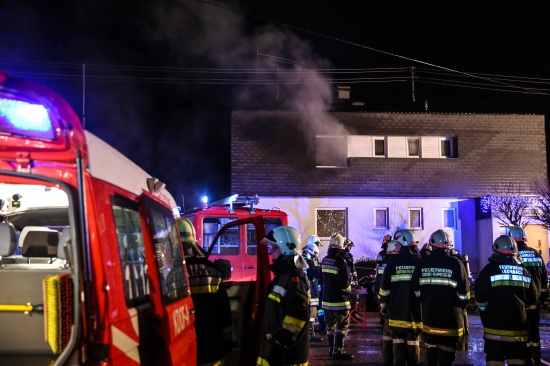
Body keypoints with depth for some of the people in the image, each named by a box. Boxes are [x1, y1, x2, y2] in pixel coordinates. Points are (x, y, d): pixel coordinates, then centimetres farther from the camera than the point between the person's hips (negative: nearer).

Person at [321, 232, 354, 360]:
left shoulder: (324, 260, 5)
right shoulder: (340, 261, -18)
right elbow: (345, 282, -16)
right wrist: (348, 290, 3)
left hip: (327, 298, 7)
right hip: (339, 299, -7)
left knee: (330, 325, 16)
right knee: (342, 326, -1)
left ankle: (332, 349, 24)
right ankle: (338, 351, -2)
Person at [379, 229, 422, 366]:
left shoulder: (393, 262, -7)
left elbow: (385, 287, -4)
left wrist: (383, 304, 10)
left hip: (396, 312, -1)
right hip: (415, 312, 1)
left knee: (398, 342, 8)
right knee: (413, 342, 11)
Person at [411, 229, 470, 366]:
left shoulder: (422, 263, -2)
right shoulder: (455, 263, -11)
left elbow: (416, 290, 3)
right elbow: (464, 293, -10)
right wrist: (459, 308, 8)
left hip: (429, 315, 3)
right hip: (450, 318, -3)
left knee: (430, 354, 18)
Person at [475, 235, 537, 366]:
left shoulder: (489, 269, -7)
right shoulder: (524, 271, 7)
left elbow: (481, 299, -10)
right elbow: (532, 299, 11)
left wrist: (486, 315, 7)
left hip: (495, 326, -4)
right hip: (519, 327, 4)